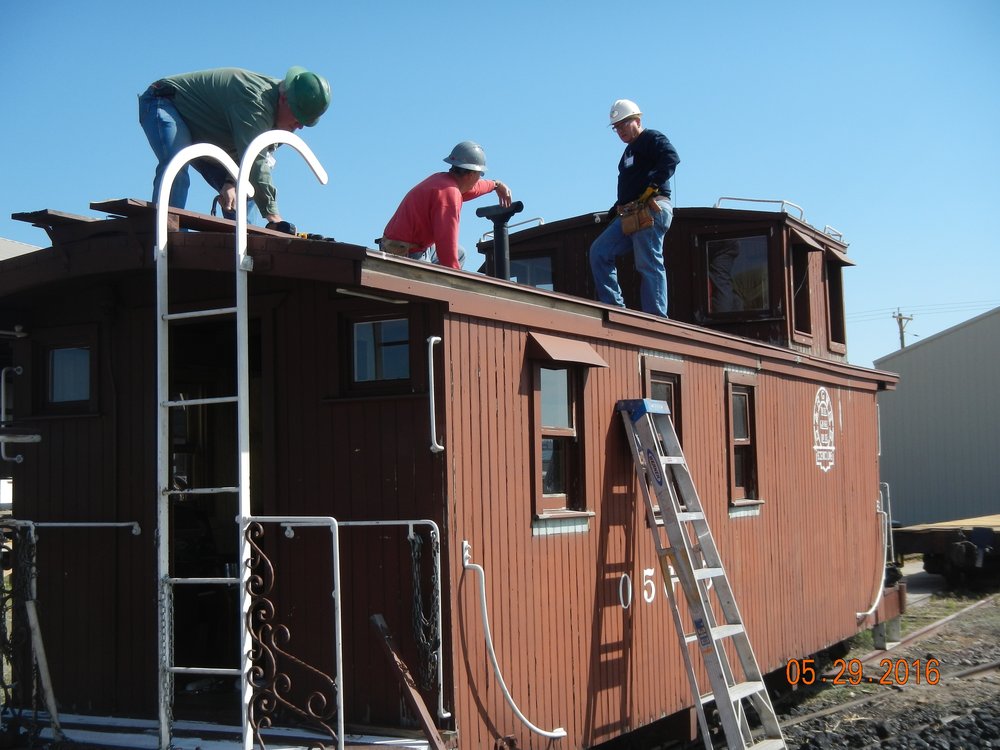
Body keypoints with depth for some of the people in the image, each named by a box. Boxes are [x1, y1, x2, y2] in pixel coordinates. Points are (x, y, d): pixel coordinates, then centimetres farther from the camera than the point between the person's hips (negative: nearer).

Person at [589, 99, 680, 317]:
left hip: (651, 210, -10)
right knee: (599, 251, 0)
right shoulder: (630, 151, 28)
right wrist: (617, 208, 16)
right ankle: (614, 306, -3)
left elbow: (671, 159, -19)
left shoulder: (652, 138, 0)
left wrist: (652, 188, -22)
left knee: (649, 265, -12)